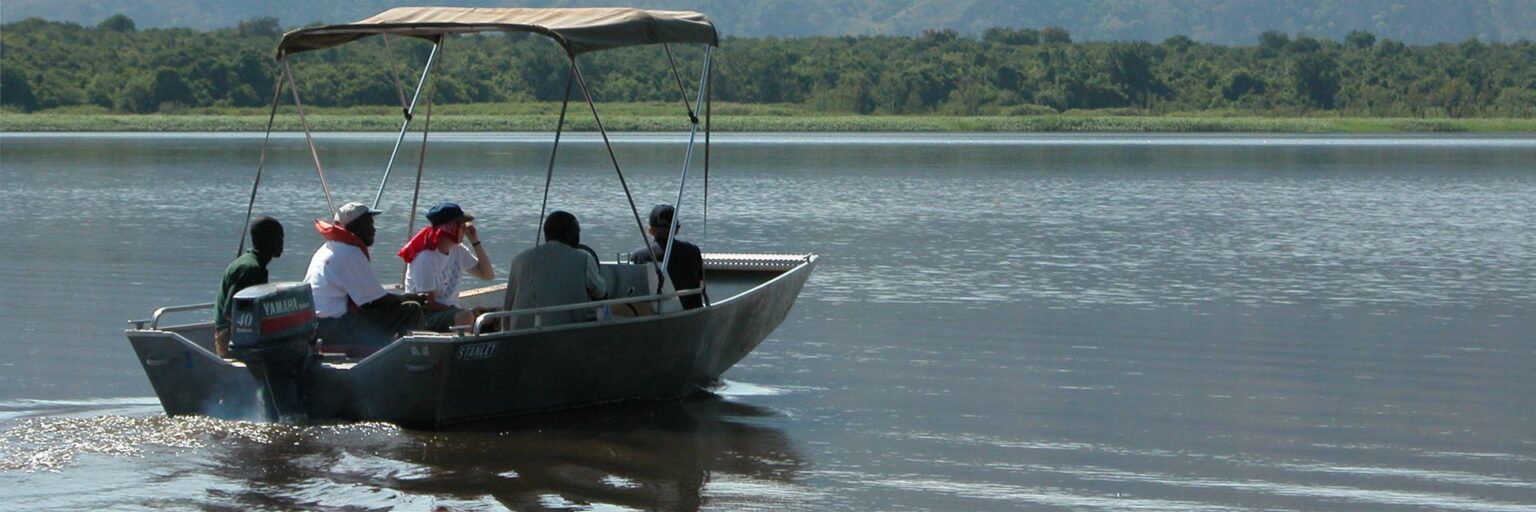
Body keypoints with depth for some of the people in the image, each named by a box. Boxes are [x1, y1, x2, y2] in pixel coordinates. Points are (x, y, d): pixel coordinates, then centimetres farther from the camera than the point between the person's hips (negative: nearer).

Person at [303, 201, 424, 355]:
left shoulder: (327, 249, 19)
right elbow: (380, 300, -11)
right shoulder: (350, 253, -12)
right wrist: (409, 298, 8)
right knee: (411, 311, -12)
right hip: (333, 328, -10)